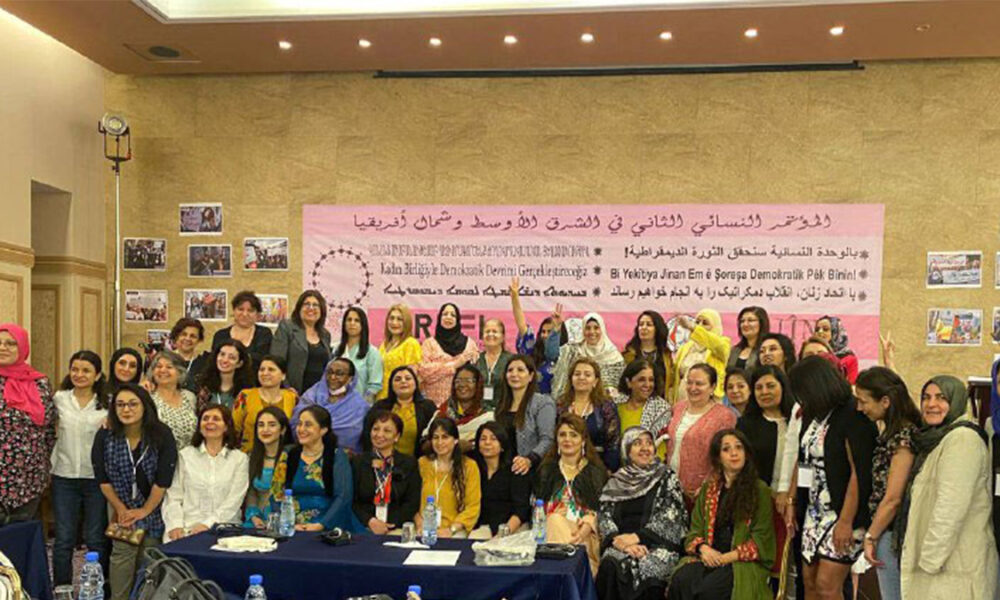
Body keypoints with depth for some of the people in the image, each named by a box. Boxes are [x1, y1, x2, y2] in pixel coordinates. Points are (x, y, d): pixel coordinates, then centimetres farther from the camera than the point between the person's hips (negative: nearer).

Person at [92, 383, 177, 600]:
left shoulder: (162, 435, -12)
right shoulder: (105, 436, -6)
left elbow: (163, 480, -12)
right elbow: (103, 479, -1)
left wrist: (144, 511, -8)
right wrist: (121, 509, -4)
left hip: (154, 509, -1)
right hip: (123, 509, 1)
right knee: (123, 553, -11)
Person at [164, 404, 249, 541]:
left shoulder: (239, 459, 8)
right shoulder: (184, 456, 13)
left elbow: (234, 500, 0)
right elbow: (173, 496, 6)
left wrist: (208, 524, -13)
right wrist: (175, 525, -11)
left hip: (222, 527, -1)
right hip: (187, 528, 2)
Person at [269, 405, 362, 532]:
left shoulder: (337, 456, 4)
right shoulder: (288, 455, 12)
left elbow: (344, 496, -6)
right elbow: (276, 495, 7)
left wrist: (320, 525, -16)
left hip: (328, 528, -2)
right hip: (293, 530, 2)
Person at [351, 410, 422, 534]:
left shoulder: (409, 463, 12)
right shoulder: (357, 462, 13)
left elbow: (413, 503, 4)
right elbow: (352, 501, 5)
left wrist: (391, 525, -9)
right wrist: (370, 521, -12)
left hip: (398, 530, 0)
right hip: (364, 529, 0)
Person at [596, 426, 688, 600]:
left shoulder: (667, 478, 8)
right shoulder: (615, 482, 16)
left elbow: (668, 519, -2)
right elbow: (604, 517, 7)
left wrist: (636, 537, -13)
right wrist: (620, 541, -13)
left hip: (658, 545, -2)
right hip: (622, 545, 2)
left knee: (641, 568, -33)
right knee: (610, 565, -30)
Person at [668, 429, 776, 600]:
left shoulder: (760, 490, 4)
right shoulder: (708, 489, 16)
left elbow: (761, 540, -1)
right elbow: (694, 531, 15)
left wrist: (727, 557, -13)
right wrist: (703, 548, -9)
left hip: (743, 561, -3)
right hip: (710, 558, 3)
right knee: (681, 581, -29)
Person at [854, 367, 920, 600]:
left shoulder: (904, 436, -17)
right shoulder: (892, 432, 10)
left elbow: (893, 498, -18)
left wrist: (871, 537, -9)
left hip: (891, 532, -9)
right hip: (887, 529, 9)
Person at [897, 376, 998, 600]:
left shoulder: (962, 438, -14)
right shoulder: (938, 439, 17)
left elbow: (951, 507, -21)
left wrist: (929, 560, -18)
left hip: (954, 567, -9)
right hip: (935, 560, 9)